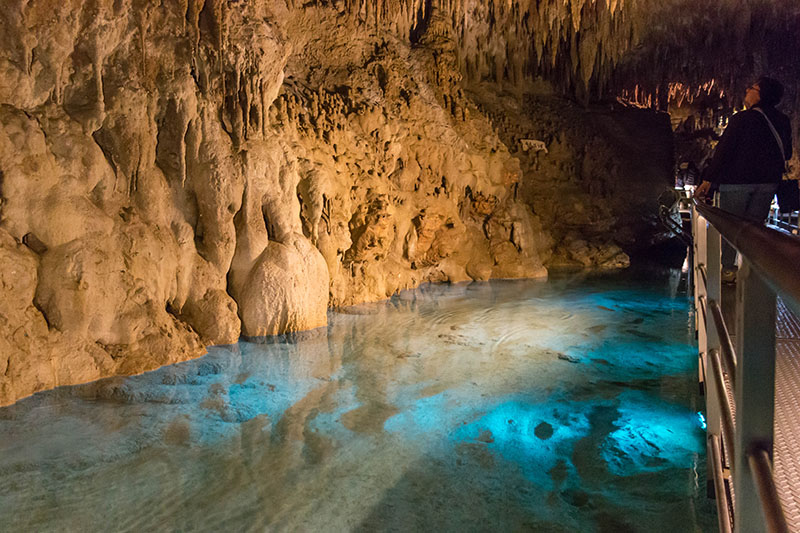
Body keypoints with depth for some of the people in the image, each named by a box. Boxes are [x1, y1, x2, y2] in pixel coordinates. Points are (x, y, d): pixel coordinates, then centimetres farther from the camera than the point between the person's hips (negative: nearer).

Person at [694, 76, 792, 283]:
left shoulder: (742, 119, -12)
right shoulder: (783, 121, 4)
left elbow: (723, 150, -14)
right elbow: (786, 154, 12)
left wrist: (707, 180, -14)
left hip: (737, 181, -5)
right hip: (768, 183, 5)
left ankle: (727, 270, 4)